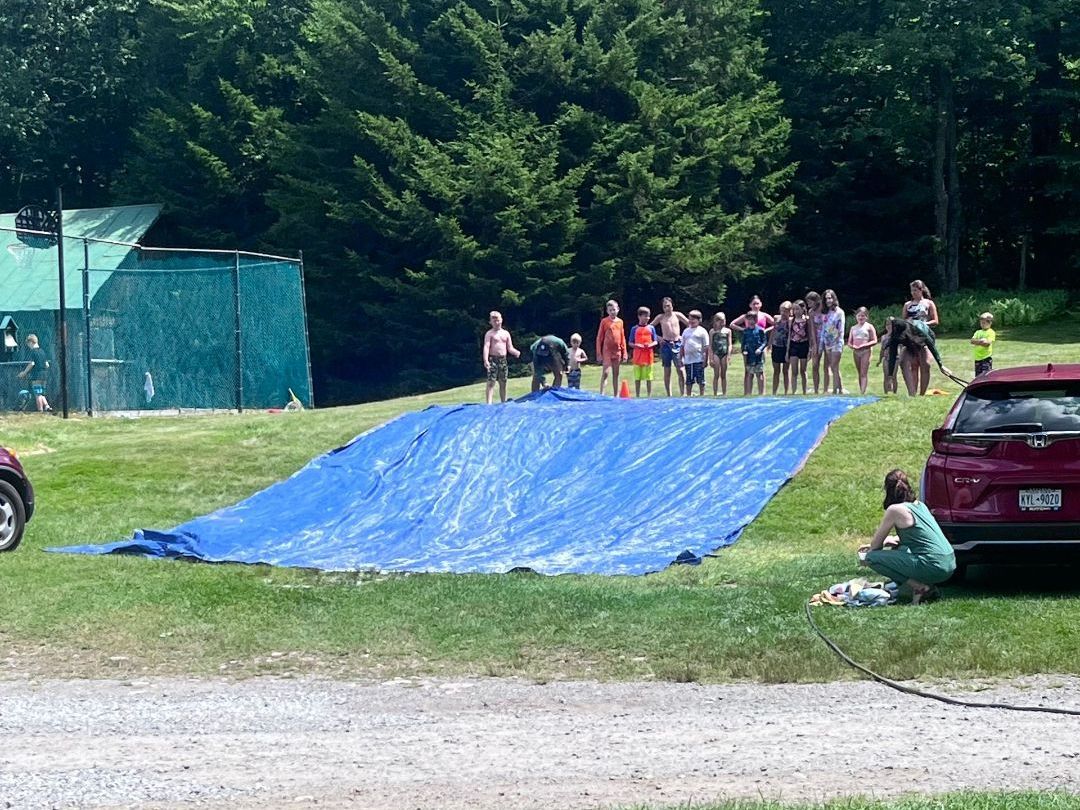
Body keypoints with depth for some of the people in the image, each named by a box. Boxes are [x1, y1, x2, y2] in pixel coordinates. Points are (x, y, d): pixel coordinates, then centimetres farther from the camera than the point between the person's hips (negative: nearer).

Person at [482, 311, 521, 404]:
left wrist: (516, 352, -9)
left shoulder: (506, 333, 14)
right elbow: (486, 347, -12)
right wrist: (486, 360, -27)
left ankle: (503, 403, 17)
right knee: (491, 382, -11)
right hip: (493, 359, -5)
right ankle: (489, 403, -16)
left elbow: (510, 348, 14)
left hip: (503, 360, 5)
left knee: (503, 383, 9)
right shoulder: (489, 334, -1)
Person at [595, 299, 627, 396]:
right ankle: (601, 394, -16)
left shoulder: (620, 322, 9)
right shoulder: (604, 321, -2)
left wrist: (624, 353, 10)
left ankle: (616, 395, 14)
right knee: (606, 372, -13)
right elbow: (599, 338, -1)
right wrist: (599, 354, -5)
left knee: (616, 374, 10)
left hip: (617, 351, 4)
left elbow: (622, 338, 13)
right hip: (607, 351, -4)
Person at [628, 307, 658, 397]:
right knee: (637, 377, 2)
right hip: (638, 355, -1)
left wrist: (650, 345, -12)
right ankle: (637, 396, 8)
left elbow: (655, 342, 9)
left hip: (648, 355, 1)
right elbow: (630, 343, 7)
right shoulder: (634, 329, 5)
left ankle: (649, 396, 7)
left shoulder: (651, 328, 8)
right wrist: (636, 345, -13)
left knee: (649, 377, 1)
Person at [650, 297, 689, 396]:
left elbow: (690, 324, 10)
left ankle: (682, 393, -4)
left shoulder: (677, 315, 5)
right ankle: (668, 395, 9)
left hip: (677, 344, -1)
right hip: (666, 344, 1)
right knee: (667, 371, 4)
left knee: (680, 370, -7)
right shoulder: (661, 317, 5)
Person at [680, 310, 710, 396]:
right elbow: (682, 346, 17)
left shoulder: (702, 331, -1)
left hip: (699, 360, -5)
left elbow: (706, 347, -4)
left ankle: (702, 395, 6)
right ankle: (688, 396, 16)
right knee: (689, 380, 10)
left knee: (700, 380, -1)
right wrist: (680, 358, 11)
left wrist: (705, 360, -9)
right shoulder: (686, 331, 13)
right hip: (688, 359, 5)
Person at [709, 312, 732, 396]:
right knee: (716, 375, -3)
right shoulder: (712, 331, 6)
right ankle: (715, 394, -2)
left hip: (724, 354, 1)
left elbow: (729, 344, 7)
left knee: (723, 375, 6)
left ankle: (724, 394, 10)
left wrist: (728, 355, -6)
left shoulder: (727, 331, 9)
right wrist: (710, 358, -2)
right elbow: (710, 345, 4)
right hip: (716, 354, -1)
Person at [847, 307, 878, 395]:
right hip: (856, 351, 5)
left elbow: (874, 341, -5)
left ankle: (862, 392, -18)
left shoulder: (869, 327, 1)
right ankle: (860, 391, 11)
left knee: (864, 373, -10)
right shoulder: (853, 328, 14)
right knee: (859, 373, 8)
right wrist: (852, 346, -10)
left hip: (866, 351, -5)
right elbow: (849, 342, 13)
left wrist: (864, 345, -17)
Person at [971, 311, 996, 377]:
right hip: (977, 358, 7)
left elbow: (987, 343, -17)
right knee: (978, 376, 10)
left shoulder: (991, 332, -3)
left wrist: (977, 342, -15)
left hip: (986, 357, -6)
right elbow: (972, 341, -1)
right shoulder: (978, 332, 15)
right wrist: (980, 341, -18)